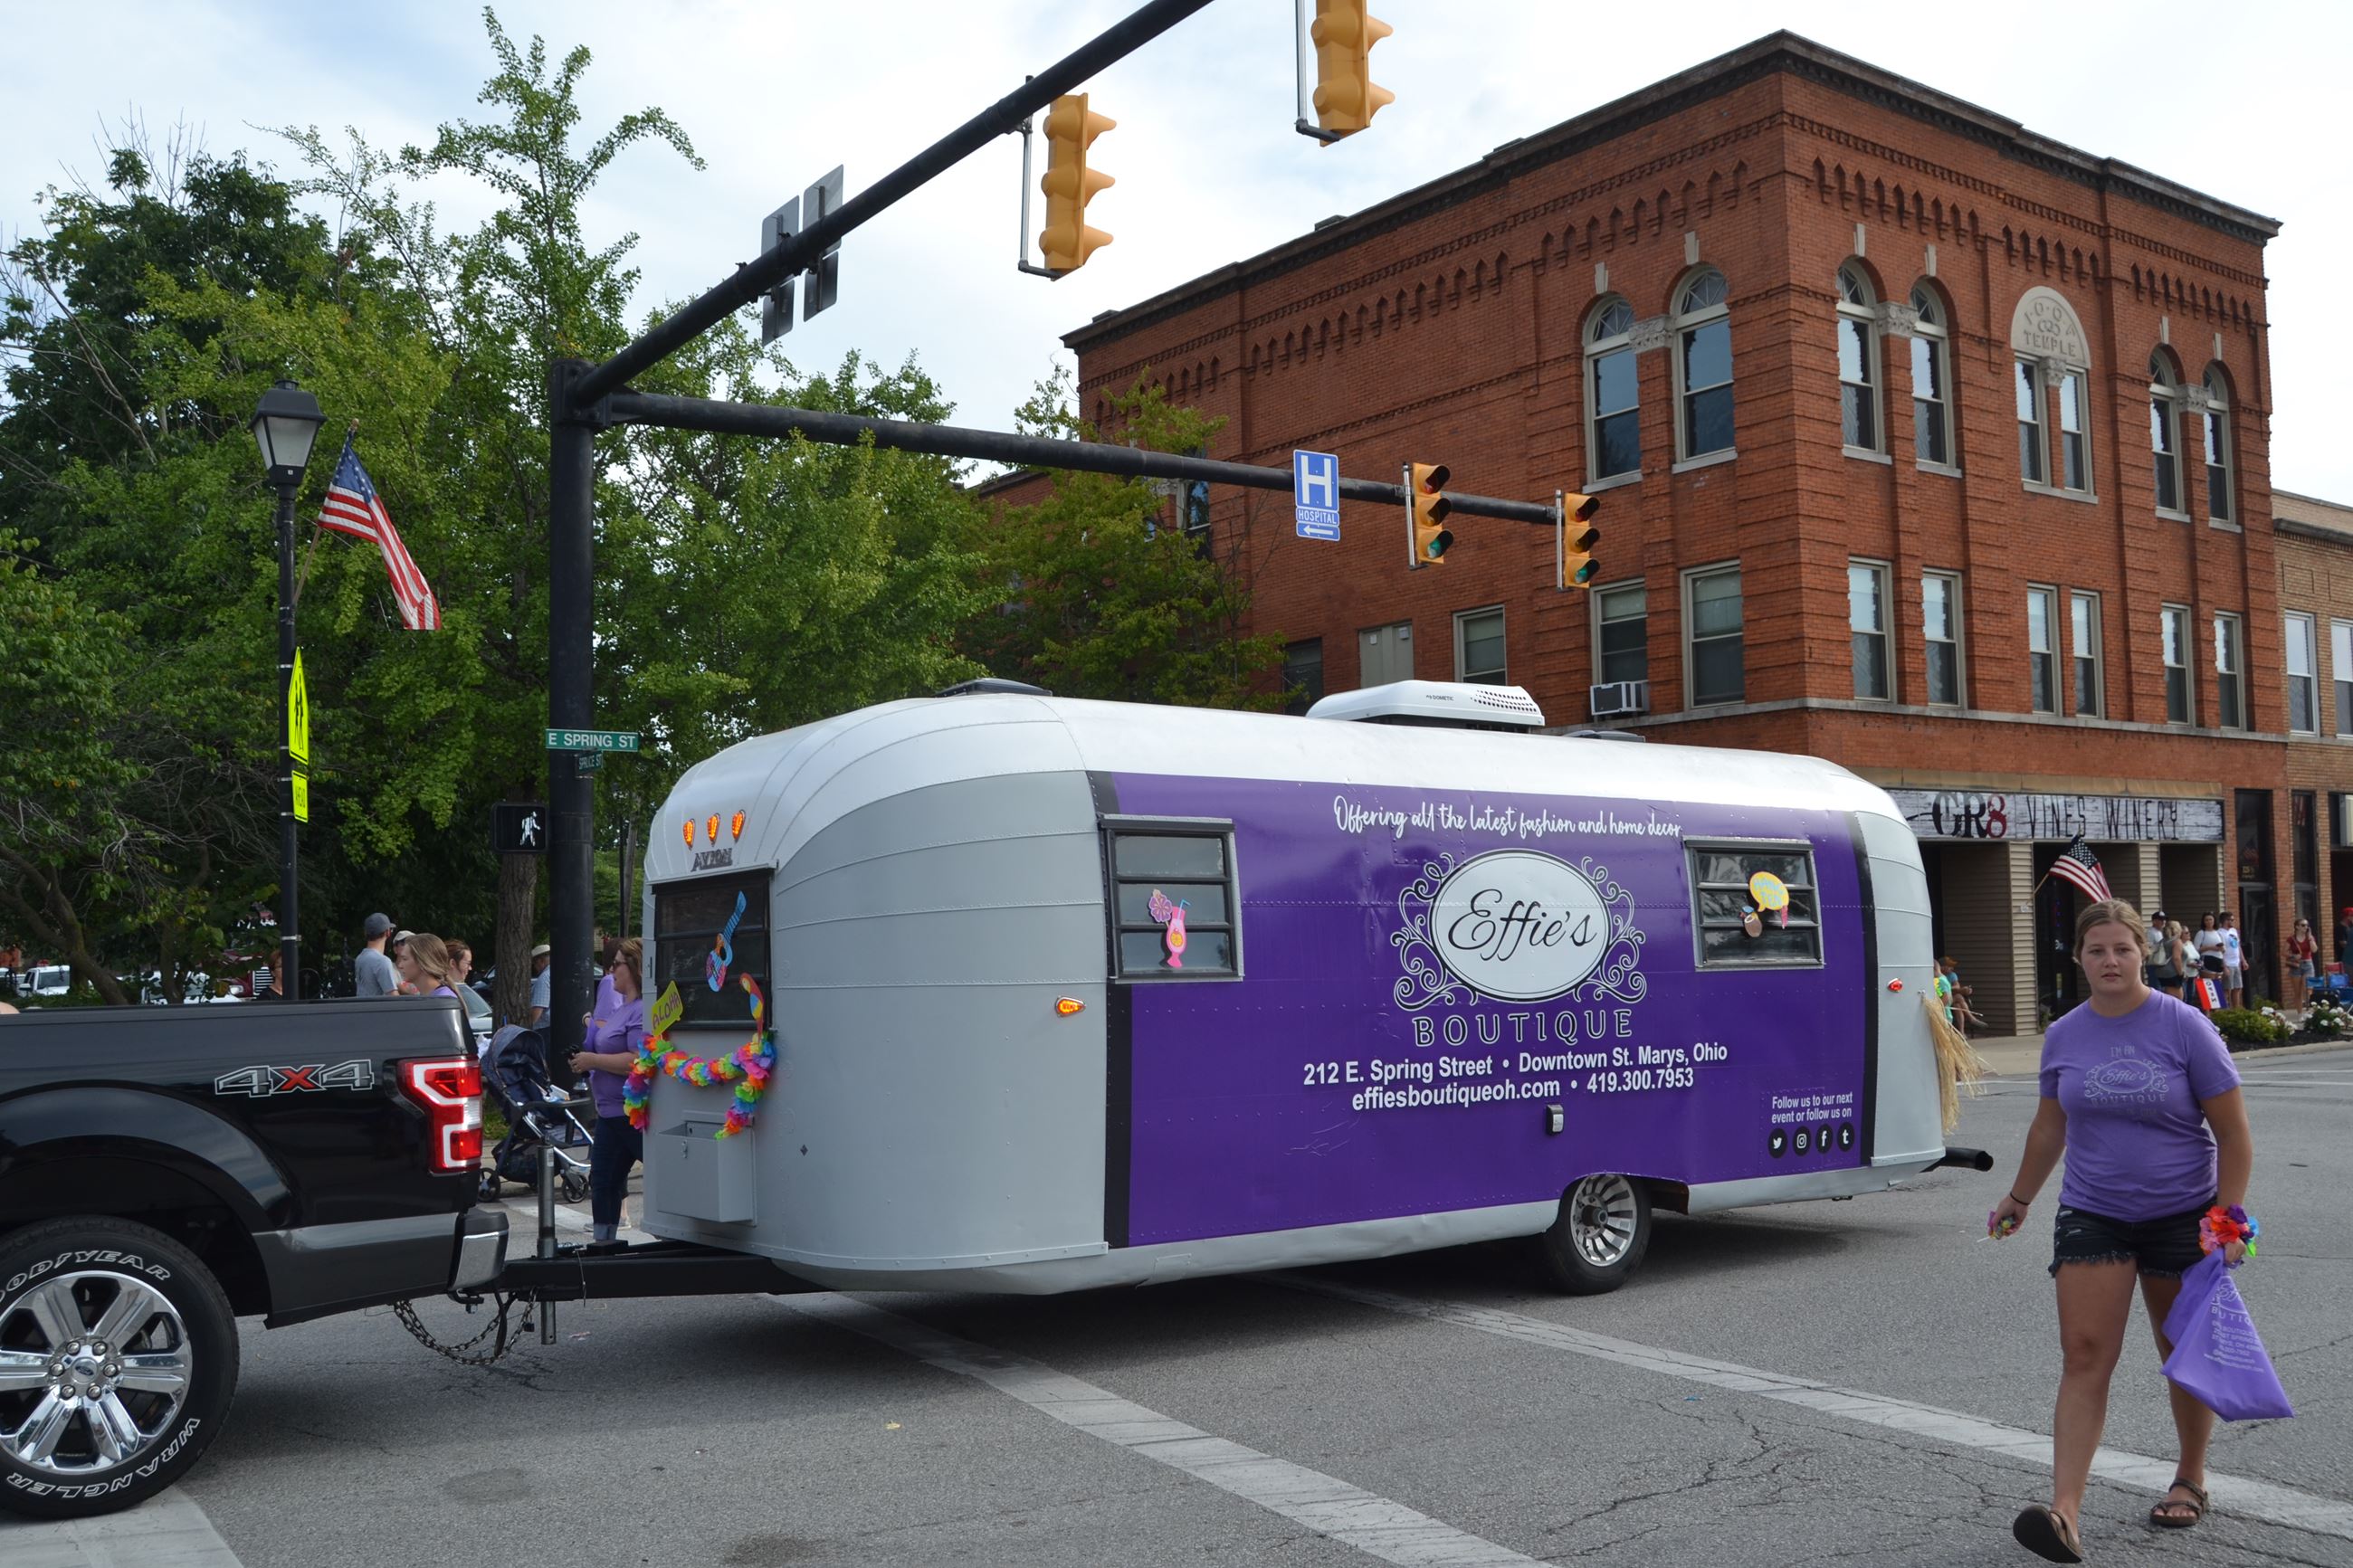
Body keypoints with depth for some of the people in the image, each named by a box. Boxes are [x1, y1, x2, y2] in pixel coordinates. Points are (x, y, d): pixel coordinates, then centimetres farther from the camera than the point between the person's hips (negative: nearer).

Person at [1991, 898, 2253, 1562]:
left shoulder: (2184, 1027, -9)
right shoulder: (2063, 1036, 2)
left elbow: (2233, 1134, -6)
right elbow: (2050, 1126, 16)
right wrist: (2020, 1198, 23)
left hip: (2181, 1217, -2)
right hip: (2091, 1216, 2)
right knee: (2084, 1356, -8)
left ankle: (2190, 1479, 36)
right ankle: (2065, 1512, -14)